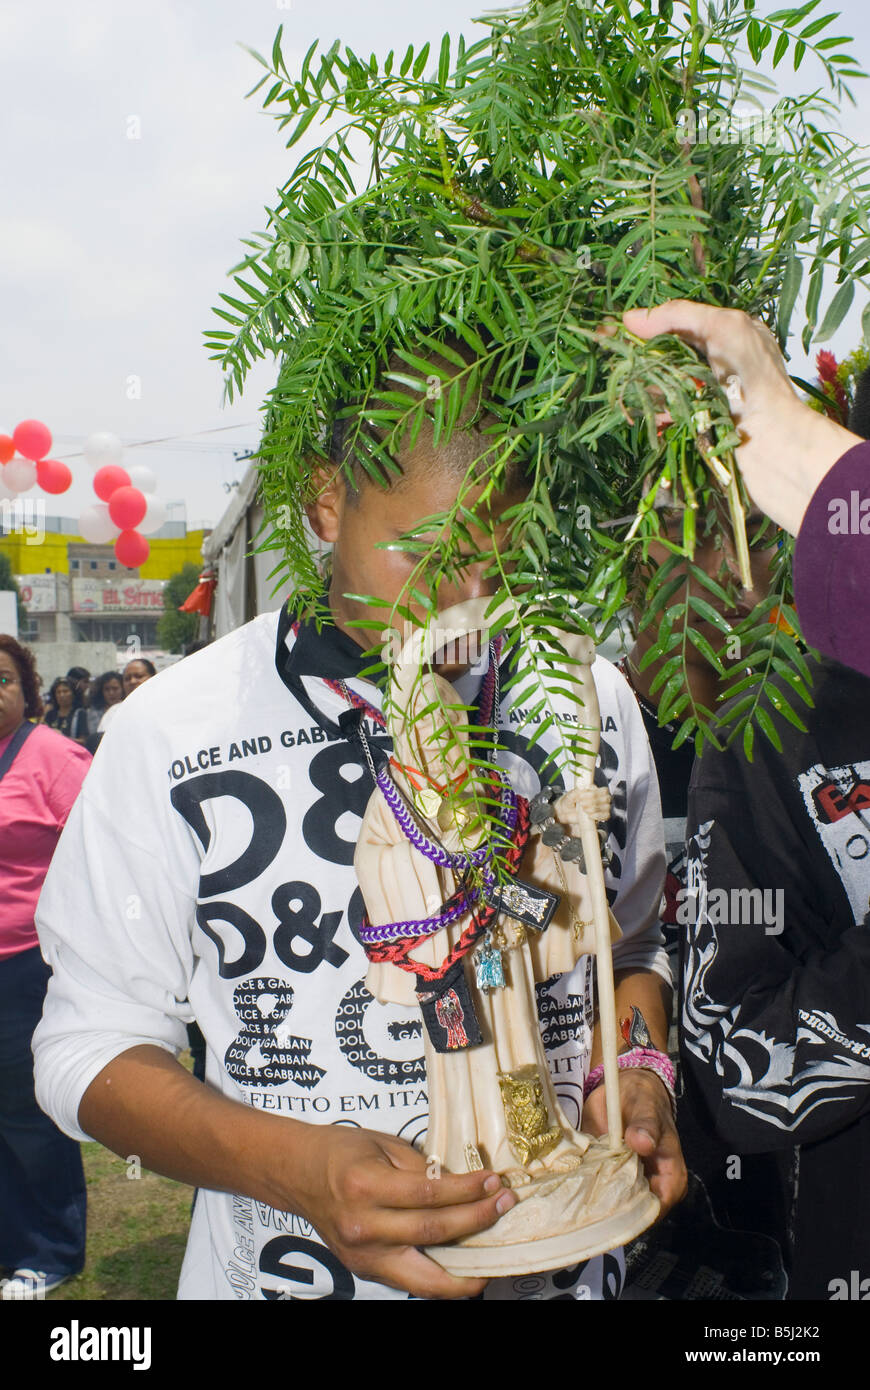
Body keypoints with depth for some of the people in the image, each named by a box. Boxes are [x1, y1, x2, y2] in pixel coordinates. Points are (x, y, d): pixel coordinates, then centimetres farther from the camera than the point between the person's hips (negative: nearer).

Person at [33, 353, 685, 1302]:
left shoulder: (594, 703, -6)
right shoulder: (176, 735, -16)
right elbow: (90, 1044, -11)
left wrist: (637, 1073, -11)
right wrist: (293, 1163, -26)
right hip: (286, 1269, -2)